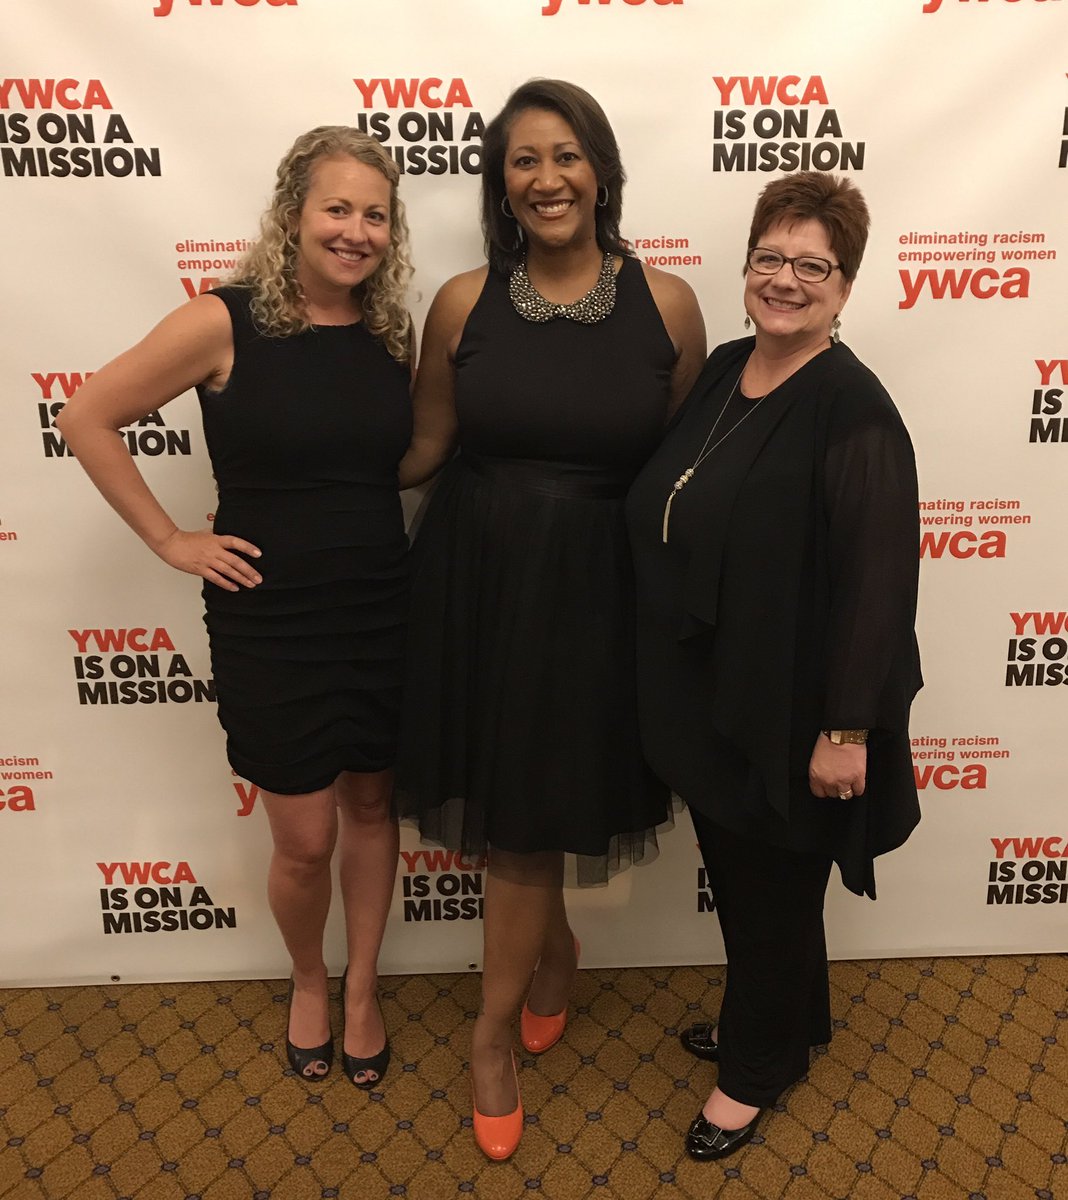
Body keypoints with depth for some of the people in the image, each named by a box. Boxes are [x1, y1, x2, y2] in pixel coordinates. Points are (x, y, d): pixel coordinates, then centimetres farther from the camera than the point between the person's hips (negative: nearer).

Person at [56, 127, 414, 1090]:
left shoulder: (394, 334, 1)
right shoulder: (223, 324, -12)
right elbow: (87, 417, -6)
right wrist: (169, 540, -7)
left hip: (383, 609, 4)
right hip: (270, 620, -4)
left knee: (371, 805, 16)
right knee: (305, 840, 7)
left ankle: (362, 987, 40)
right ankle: (308, 980, 40)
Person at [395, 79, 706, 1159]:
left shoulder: (666, 303, -4)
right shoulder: (463, 303, -1)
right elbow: (422, 449, 7)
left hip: (594, 594, -1)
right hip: (477, 580, 2)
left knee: (525, 821, 8)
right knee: (509, 807, 12)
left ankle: (495, 1031, 34)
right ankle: (555, 956, 46)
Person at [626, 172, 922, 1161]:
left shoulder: (852, 409, -18)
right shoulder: (722, 371, 5)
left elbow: (879, 578, -19)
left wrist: (847, 728, -18)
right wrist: (671, 683, 13)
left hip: (788, 707, -7)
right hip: (704, 691, 8)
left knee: (773, 884, 13)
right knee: (733, 868, 23)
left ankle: (758, 1064, 39)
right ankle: (784, 1018, 50)